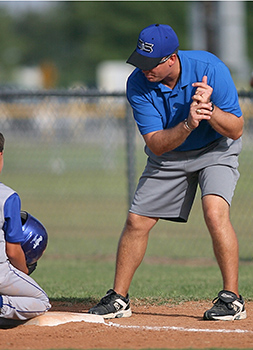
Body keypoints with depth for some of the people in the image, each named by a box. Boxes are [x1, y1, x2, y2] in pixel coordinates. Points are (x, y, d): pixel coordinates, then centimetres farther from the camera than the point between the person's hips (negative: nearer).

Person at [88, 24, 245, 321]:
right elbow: (155, 144, -24)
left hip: (215, 151, -3)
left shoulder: (210, 68, -27)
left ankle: (232, 298, -18)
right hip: (168, 158, 3)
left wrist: (209, 109, -41)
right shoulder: (138, 84, -21)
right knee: (136, 221, 0)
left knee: (215, 213, -26)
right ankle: (118, 299, 17)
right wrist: (188, 124, -41)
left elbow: (236, 130, -23)